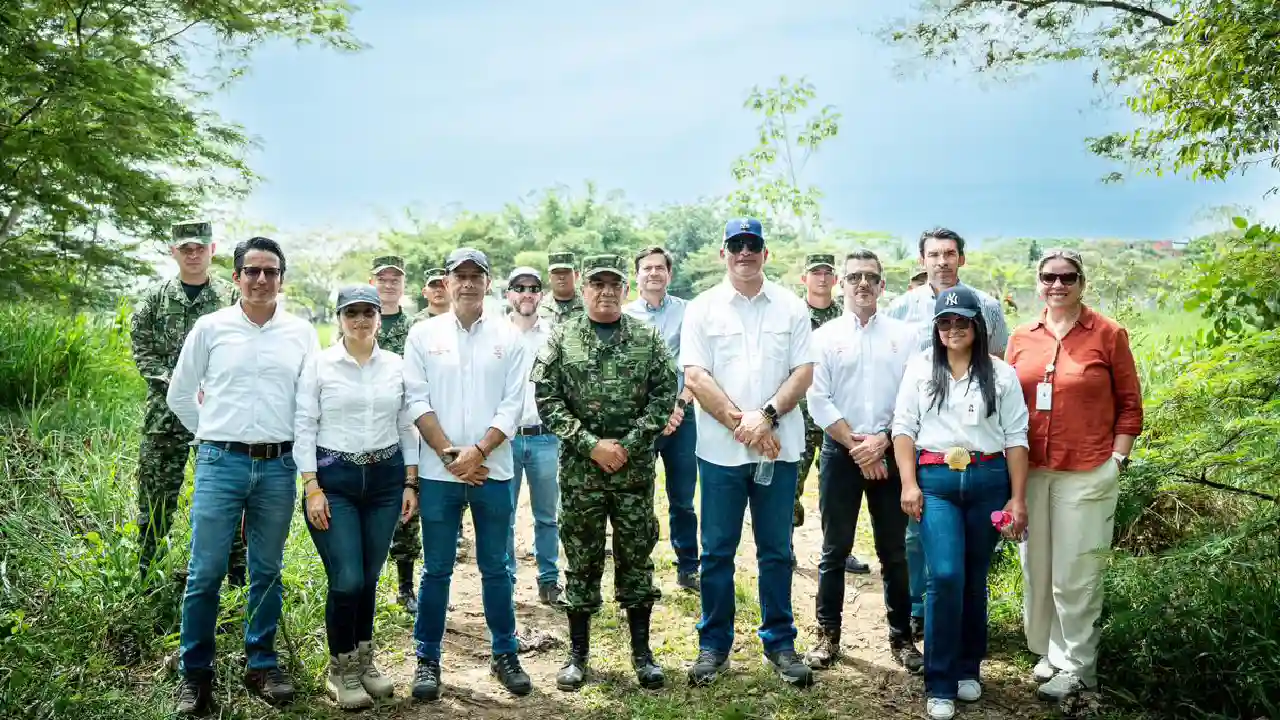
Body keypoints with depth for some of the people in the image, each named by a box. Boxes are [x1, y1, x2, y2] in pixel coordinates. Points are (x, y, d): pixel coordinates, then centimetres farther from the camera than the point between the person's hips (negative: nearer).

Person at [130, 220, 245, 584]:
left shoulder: (231, 297, 3)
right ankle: (146, 576, 20)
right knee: (156, 495, 6)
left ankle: (236, 578, 12)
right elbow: (143, 351, 3)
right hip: (165, 409, 1)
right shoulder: (156, 296, 7)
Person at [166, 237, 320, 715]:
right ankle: (195, 673, 15)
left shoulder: (301, 333, 4)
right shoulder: (211, 327, 2)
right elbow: (179, 395, 10)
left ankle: (261, 665, 24)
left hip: (278, 467, 1)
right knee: (205, 572, 0)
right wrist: (213, 436, 12)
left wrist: (289, 445, 9)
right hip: (220, 463, -1)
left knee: (267, 571, 10)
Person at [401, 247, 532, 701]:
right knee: (436, 570, 8)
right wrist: (450, 454, -11)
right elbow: (417, 401, -2)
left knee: (495, 568, 10)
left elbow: (512, 405, -2)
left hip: (493, 470, 1)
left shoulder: (508, 337, 4)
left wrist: (476, 451, -13)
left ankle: (505, 654, 23)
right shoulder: (423, 334, 3)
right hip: (438, 472, 0)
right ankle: (427, 659, 21)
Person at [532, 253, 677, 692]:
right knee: (582, 560, 8)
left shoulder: (648, 338, 3)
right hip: (580, 469, 0)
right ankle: (578, 653, 21)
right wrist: (591, 444, -13)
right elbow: (546, 398, -5)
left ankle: (642, 652, 20)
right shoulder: (561, 338, 1)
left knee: (637, 557, 7)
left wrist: (628, 445, -11)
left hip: (636, 469, 1)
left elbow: (665, 395, -2)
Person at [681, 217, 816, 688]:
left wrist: (766, 415, -14)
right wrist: (740, 423, -13)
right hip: (720, 449, -1)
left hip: (778, 448, 1)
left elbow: (804, 371, 1)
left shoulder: (791, 307, 6)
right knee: (717, 551, 8)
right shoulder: (702, 309, 2)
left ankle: (780, 643, 23)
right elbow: (695, 376, -5)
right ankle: (714, 645, 20)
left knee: (776, 551, 10)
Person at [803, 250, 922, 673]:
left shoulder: (904, 336, 5)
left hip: (890, 453, 1)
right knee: (834, 550, 7)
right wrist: (856, 445, -9)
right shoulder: (825, 337, 3)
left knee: (895, 551, 8)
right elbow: (818, 401, -4)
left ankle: (901, 637, 21)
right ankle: (828, 634, 18)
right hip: (839, 453, 0)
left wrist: (882, 440, -11)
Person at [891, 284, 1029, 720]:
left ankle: (968, 669, 27)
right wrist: (909, 483, -6)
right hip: (935, 480, -1)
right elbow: (903, 427, 4)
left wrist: (1018, 498, -1)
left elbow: (1015, 437, 4)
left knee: (975, 578, 9)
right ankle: (940, 685, 0)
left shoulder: (1001, 374, 6)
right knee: (945, 576, -11)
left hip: (988, 480, 1)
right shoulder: (920, 369, 7)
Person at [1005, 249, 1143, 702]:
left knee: (1075, 575, 3)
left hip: (1086, 475, -4)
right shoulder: (1021, 339, 6)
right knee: (1037, 569, 13)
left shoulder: (1108, 334, -3)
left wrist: (1117, 460, -5)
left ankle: (1077, 667, 20)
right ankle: (1048, 652, 31)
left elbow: (1129, 403, 1)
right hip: (1030, 473, 4)